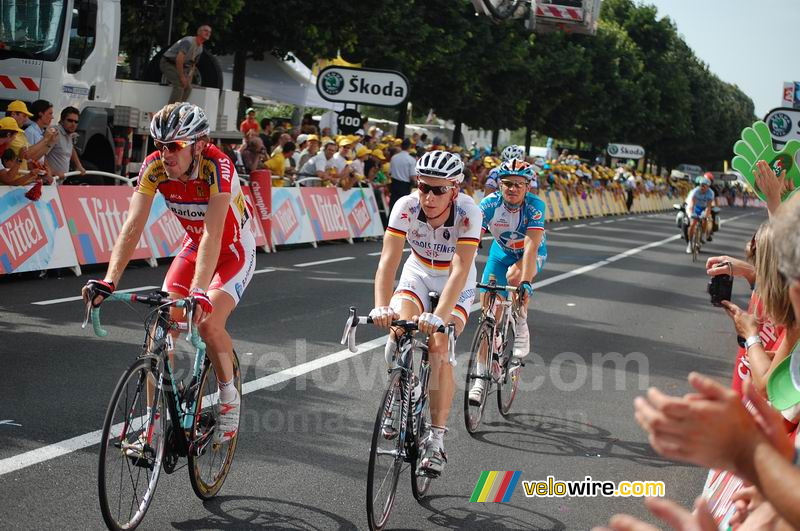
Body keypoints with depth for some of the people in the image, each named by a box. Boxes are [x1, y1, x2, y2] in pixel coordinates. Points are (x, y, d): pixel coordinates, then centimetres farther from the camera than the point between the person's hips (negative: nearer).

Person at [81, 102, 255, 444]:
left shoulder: (217, 166, -34)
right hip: (194, 245, 5)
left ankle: (229, 397, 2)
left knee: (208, 322, -24)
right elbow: (133, 226, -26)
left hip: (235, 250, -5)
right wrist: (108, 282, -38)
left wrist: (199, 293, -53)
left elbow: (212, 234, -43)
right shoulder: (154, 166, -21)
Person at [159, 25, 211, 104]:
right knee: (179, 85, -25)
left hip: (180, 66, 10)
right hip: (168, 63, -10)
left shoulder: (200, 49, 7)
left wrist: (189, 79, 5)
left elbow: (193, 64, 16)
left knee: (188, 87, -1)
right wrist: (182, 77, -26)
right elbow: (179, 59, -30)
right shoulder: (188, 41, -23)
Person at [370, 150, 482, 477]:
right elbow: (388, 261, -32)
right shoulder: (406, 207, -26)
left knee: (439, 348, -21)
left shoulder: (468, 213, -31)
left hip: (456, 284, -2)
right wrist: (381, 307, -48)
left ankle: (436, 440, -13)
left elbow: (459, 271, -39)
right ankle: (400, 398, 4)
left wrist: (439, 316, -51)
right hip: (418, 273, 2)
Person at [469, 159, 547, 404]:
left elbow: (531, 245, -40)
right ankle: (481, 378, 4)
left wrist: (526, 281, -52)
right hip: (502, 251, 2)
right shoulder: (490, 204, -26)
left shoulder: (535, 206, -30)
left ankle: (521, 329, -11)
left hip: (531, 254, -2)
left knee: (514, 275, -36)